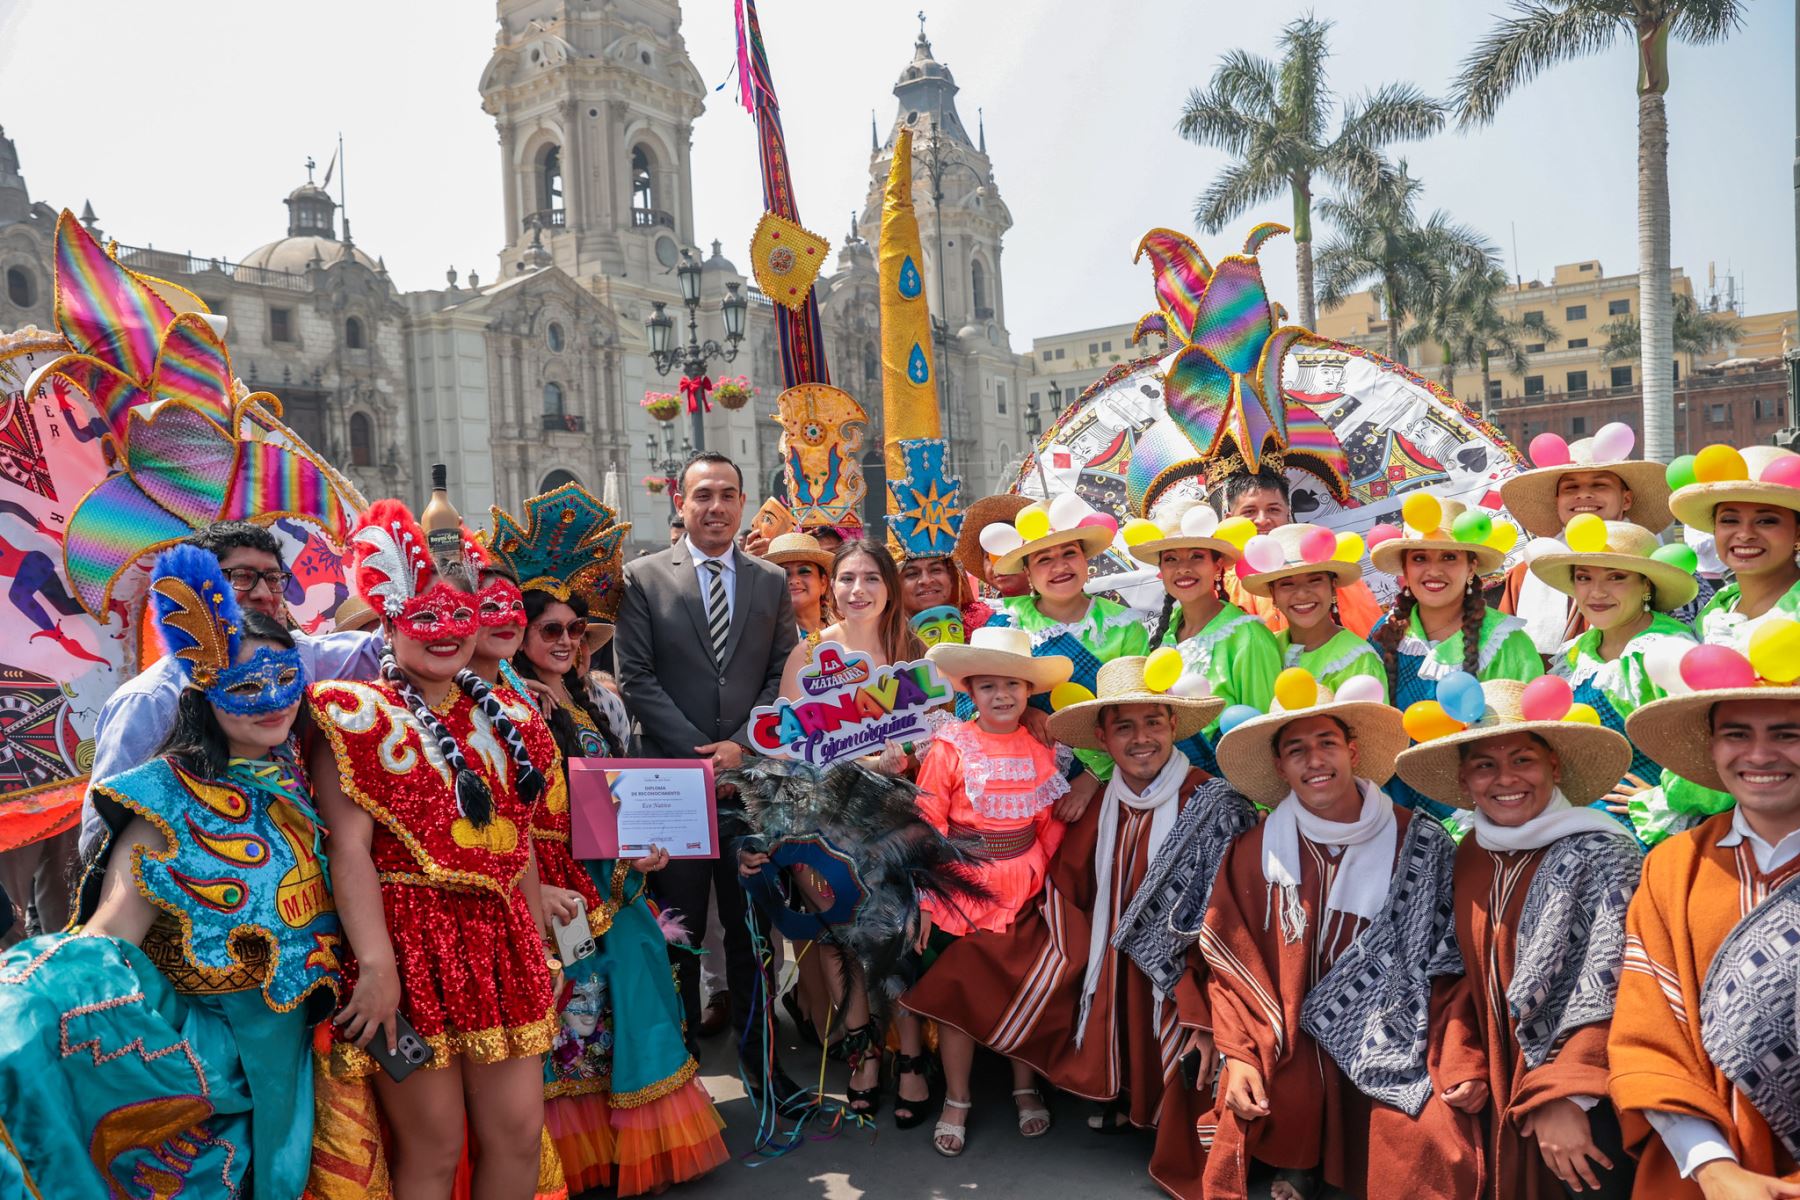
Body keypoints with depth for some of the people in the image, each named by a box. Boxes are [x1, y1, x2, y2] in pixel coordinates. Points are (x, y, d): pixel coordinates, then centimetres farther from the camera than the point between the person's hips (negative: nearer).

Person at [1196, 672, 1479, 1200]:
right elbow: (1229, 967, 3)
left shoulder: (1420, 845, -1)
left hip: (1389, 1054, 0)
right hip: (1281, 1063, 1)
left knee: (1438, 1145, -21)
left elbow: (1447, 964, 2)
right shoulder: (1254, 852, -1)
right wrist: (1237, 1056, -7)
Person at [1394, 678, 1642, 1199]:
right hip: (1500, 1092, 5)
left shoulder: (1600, 852, -14)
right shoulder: (1469, 858, 3)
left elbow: (1609, 991, -19)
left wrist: (1568, 1098, -24)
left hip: (1585, 1110, -5)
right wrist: (1460, 1069, -1)